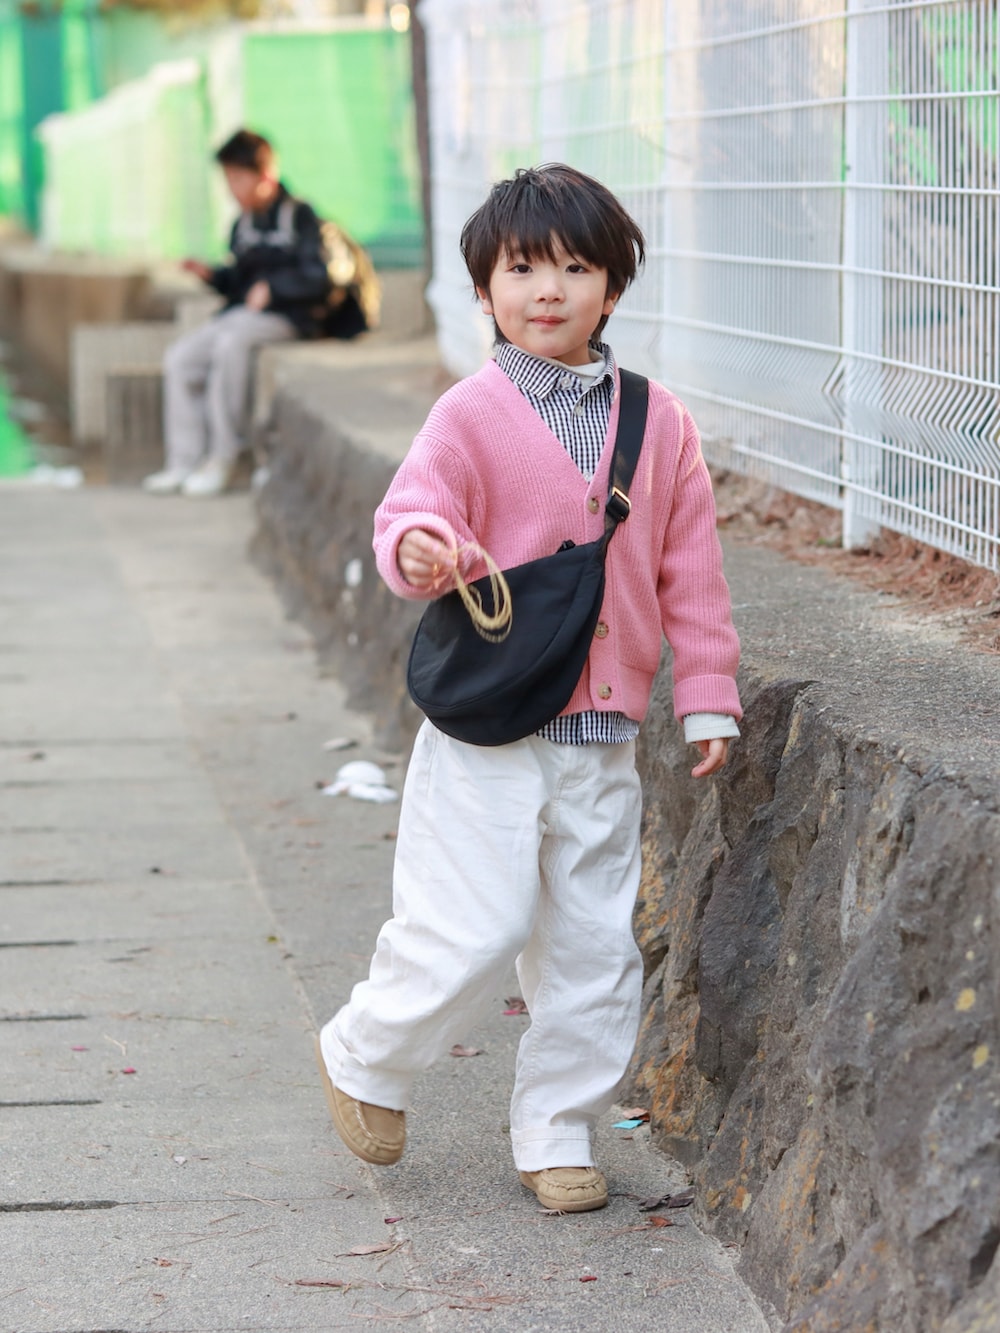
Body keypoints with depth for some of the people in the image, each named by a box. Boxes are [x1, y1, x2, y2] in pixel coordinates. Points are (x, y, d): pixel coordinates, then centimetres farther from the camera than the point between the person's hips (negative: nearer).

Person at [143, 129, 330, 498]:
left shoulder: (299, 217, -4)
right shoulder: (242, 225, 17)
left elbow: (317, 279, -11)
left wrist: (272, 286, -20)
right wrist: (212, 275, 5)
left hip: (284, 318, -8)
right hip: (239, 314, 8)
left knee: (230, 342, -36)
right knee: (180, 358, -12)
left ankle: (221, 460, -30)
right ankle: (183, 463, -12)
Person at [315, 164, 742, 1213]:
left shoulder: (656, 421, 6)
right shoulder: (473, 414, -5)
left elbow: (689, 566, 11)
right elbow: (411, 509, -14)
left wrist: (706, 694, 10)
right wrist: (419, 547, -39)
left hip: (603, 736, 4)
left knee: (594, 942, 7)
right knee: (474, 930, -7)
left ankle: (557, 1132, 22)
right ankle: (364, 1057, 20)